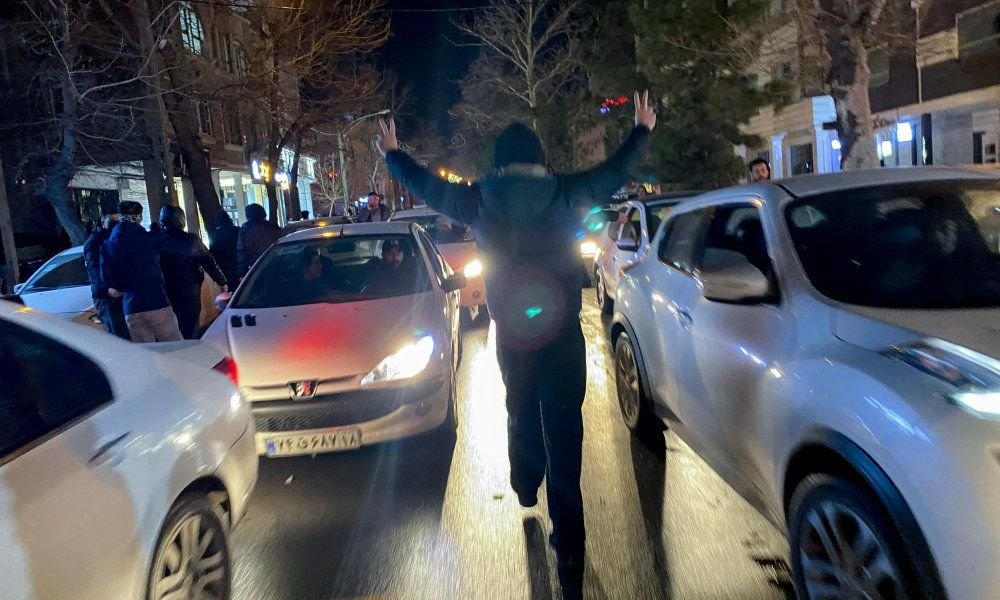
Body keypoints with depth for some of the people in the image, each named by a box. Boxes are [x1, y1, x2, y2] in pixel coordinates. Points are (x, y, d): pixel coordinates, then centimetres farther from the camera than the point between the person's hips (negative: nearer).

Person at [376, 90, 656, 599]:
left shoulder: (478, 201, -4)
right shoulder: (566, 194, -6)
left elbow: (424, 184, 12)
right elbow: (618, 169, 9)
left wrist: (392, 154, 31)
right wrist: (642, 130, 27)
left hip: (511, 334, 2)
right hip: (562, 332, -2)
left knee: (520, 413, 26)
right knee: (563, 430, 0)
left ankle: (526, 487, 49)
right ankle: (569, 557, 2)